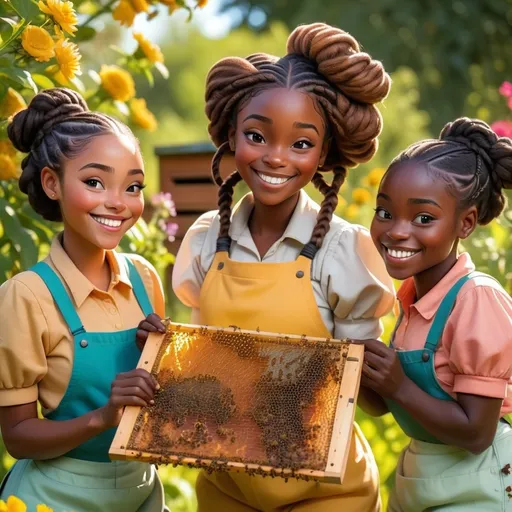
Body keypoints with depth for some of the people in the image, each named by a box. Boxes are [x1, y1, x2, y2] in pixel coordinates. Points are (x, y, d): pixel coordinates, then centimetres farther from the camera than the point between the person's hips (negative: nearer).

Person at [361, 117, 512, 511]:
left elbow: (476, 434, -21)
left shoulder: (477, 300, -21)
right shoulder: (412, 295, 1)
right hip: (416, 478, 7)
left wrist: (397, 387, -24)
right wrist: (369, 375, -11)